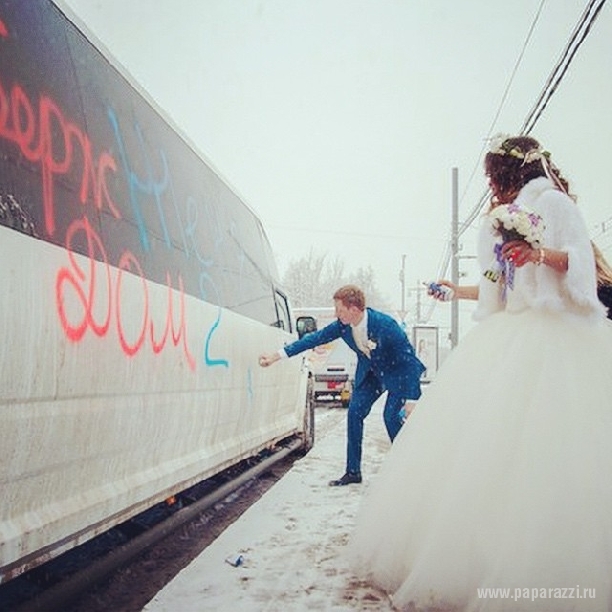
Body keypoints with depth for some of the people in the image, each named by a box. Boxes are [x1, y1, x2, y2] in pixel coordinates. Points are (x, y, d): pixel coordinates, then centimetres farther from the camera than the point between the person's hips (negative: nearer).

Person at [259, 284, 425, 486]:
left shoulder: (385, 325, -33)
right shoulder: (342, 325, -16)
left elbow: (409, 358, -28)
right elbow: (315, 338, -7)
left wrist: (411, 399, -30)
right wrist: (276, 356, -9)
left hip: (398, 372, -6)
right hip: (370, 373, 6)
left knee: (391, 415, -18)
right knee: (354, 412, -3)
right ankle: (353, 471, 5)